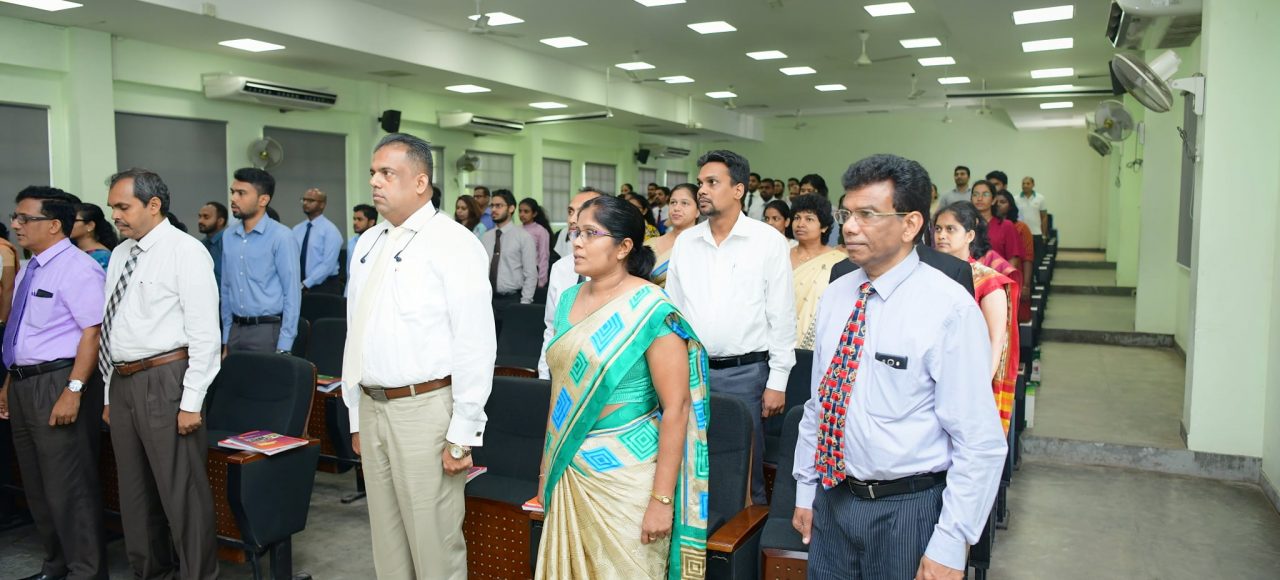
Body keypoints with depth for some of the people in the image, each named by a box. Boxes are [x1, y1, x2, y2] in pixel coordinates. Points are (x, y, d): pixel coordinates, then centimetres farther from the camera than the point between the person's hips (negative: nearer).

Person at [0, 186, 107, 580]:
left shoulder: (77, 268, -14)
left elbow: (93, 331, -20)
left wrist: (74, 390, -25)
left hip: (58, 383, -10)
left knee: (69, 486, -2)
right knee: (37, 486, 18)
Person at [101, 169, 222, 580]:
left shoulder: (185, 251, -9)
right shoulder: (120, 254, 13)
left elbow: (205, 332, -14)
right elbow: (111, 328, 16)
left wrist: (192, 402, -17)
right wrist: (110, 394, 14)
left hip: (165, 380, -8)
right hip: (122, 381, 8)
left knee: (182, 490, -2)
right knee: (134, 489, 17)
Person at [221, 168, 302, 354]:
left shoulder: (281, 237, -10)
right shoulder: (229, 236, 8)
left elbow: (292, 293, -12)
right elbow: (226, 289, 14)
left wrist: (283, 347, -14)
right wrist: (226, 338, 13)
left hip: (268, 330, -5)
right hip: (235, 330, 5)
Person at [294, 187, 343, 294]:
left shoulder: (330, 230, -9)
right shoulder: (297, 229, 10)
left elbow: (328, 265, -16)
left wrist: (306, 284, -19)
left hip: (323, 287, -5)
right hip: (299, 286, 5)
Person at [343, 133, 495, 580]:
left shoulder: (452, 242, -11)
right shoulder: (367, 243, 11)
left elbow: (475, 345, -15)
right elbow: (355, 334, 16)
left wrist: (463, 433, -16)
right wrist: (356, 416, 16)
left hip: (425, 409, -7)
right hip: (372, 408, 7)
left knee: (435, 544, 3)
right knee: (387, 542, 17)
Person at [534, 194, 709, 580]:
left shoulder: (652, 311, -15)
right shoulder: (570, 299, 5)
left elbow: (676, 408, -16)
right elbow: (561, 389, 12)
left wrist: (662, 499, -18)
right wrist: (547, 467, 14)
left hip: (625, 473, -6)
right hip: (569, 469, 6)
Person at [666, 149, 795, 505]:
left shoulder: (769, 241, -4)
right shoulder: (685, 242, 7)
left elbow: (782, 315, -3)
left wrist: (777, 381, -5)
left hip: (746, 372, -3)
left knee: (745, 467, 5)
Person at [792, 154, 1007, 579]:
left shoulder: (949, 309, -18)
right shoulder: (834, 297, 2)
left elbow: (981, 444, -17)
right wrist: (805, 489, 13)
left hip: (909, 508, -5)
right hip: (833, 497, 5)